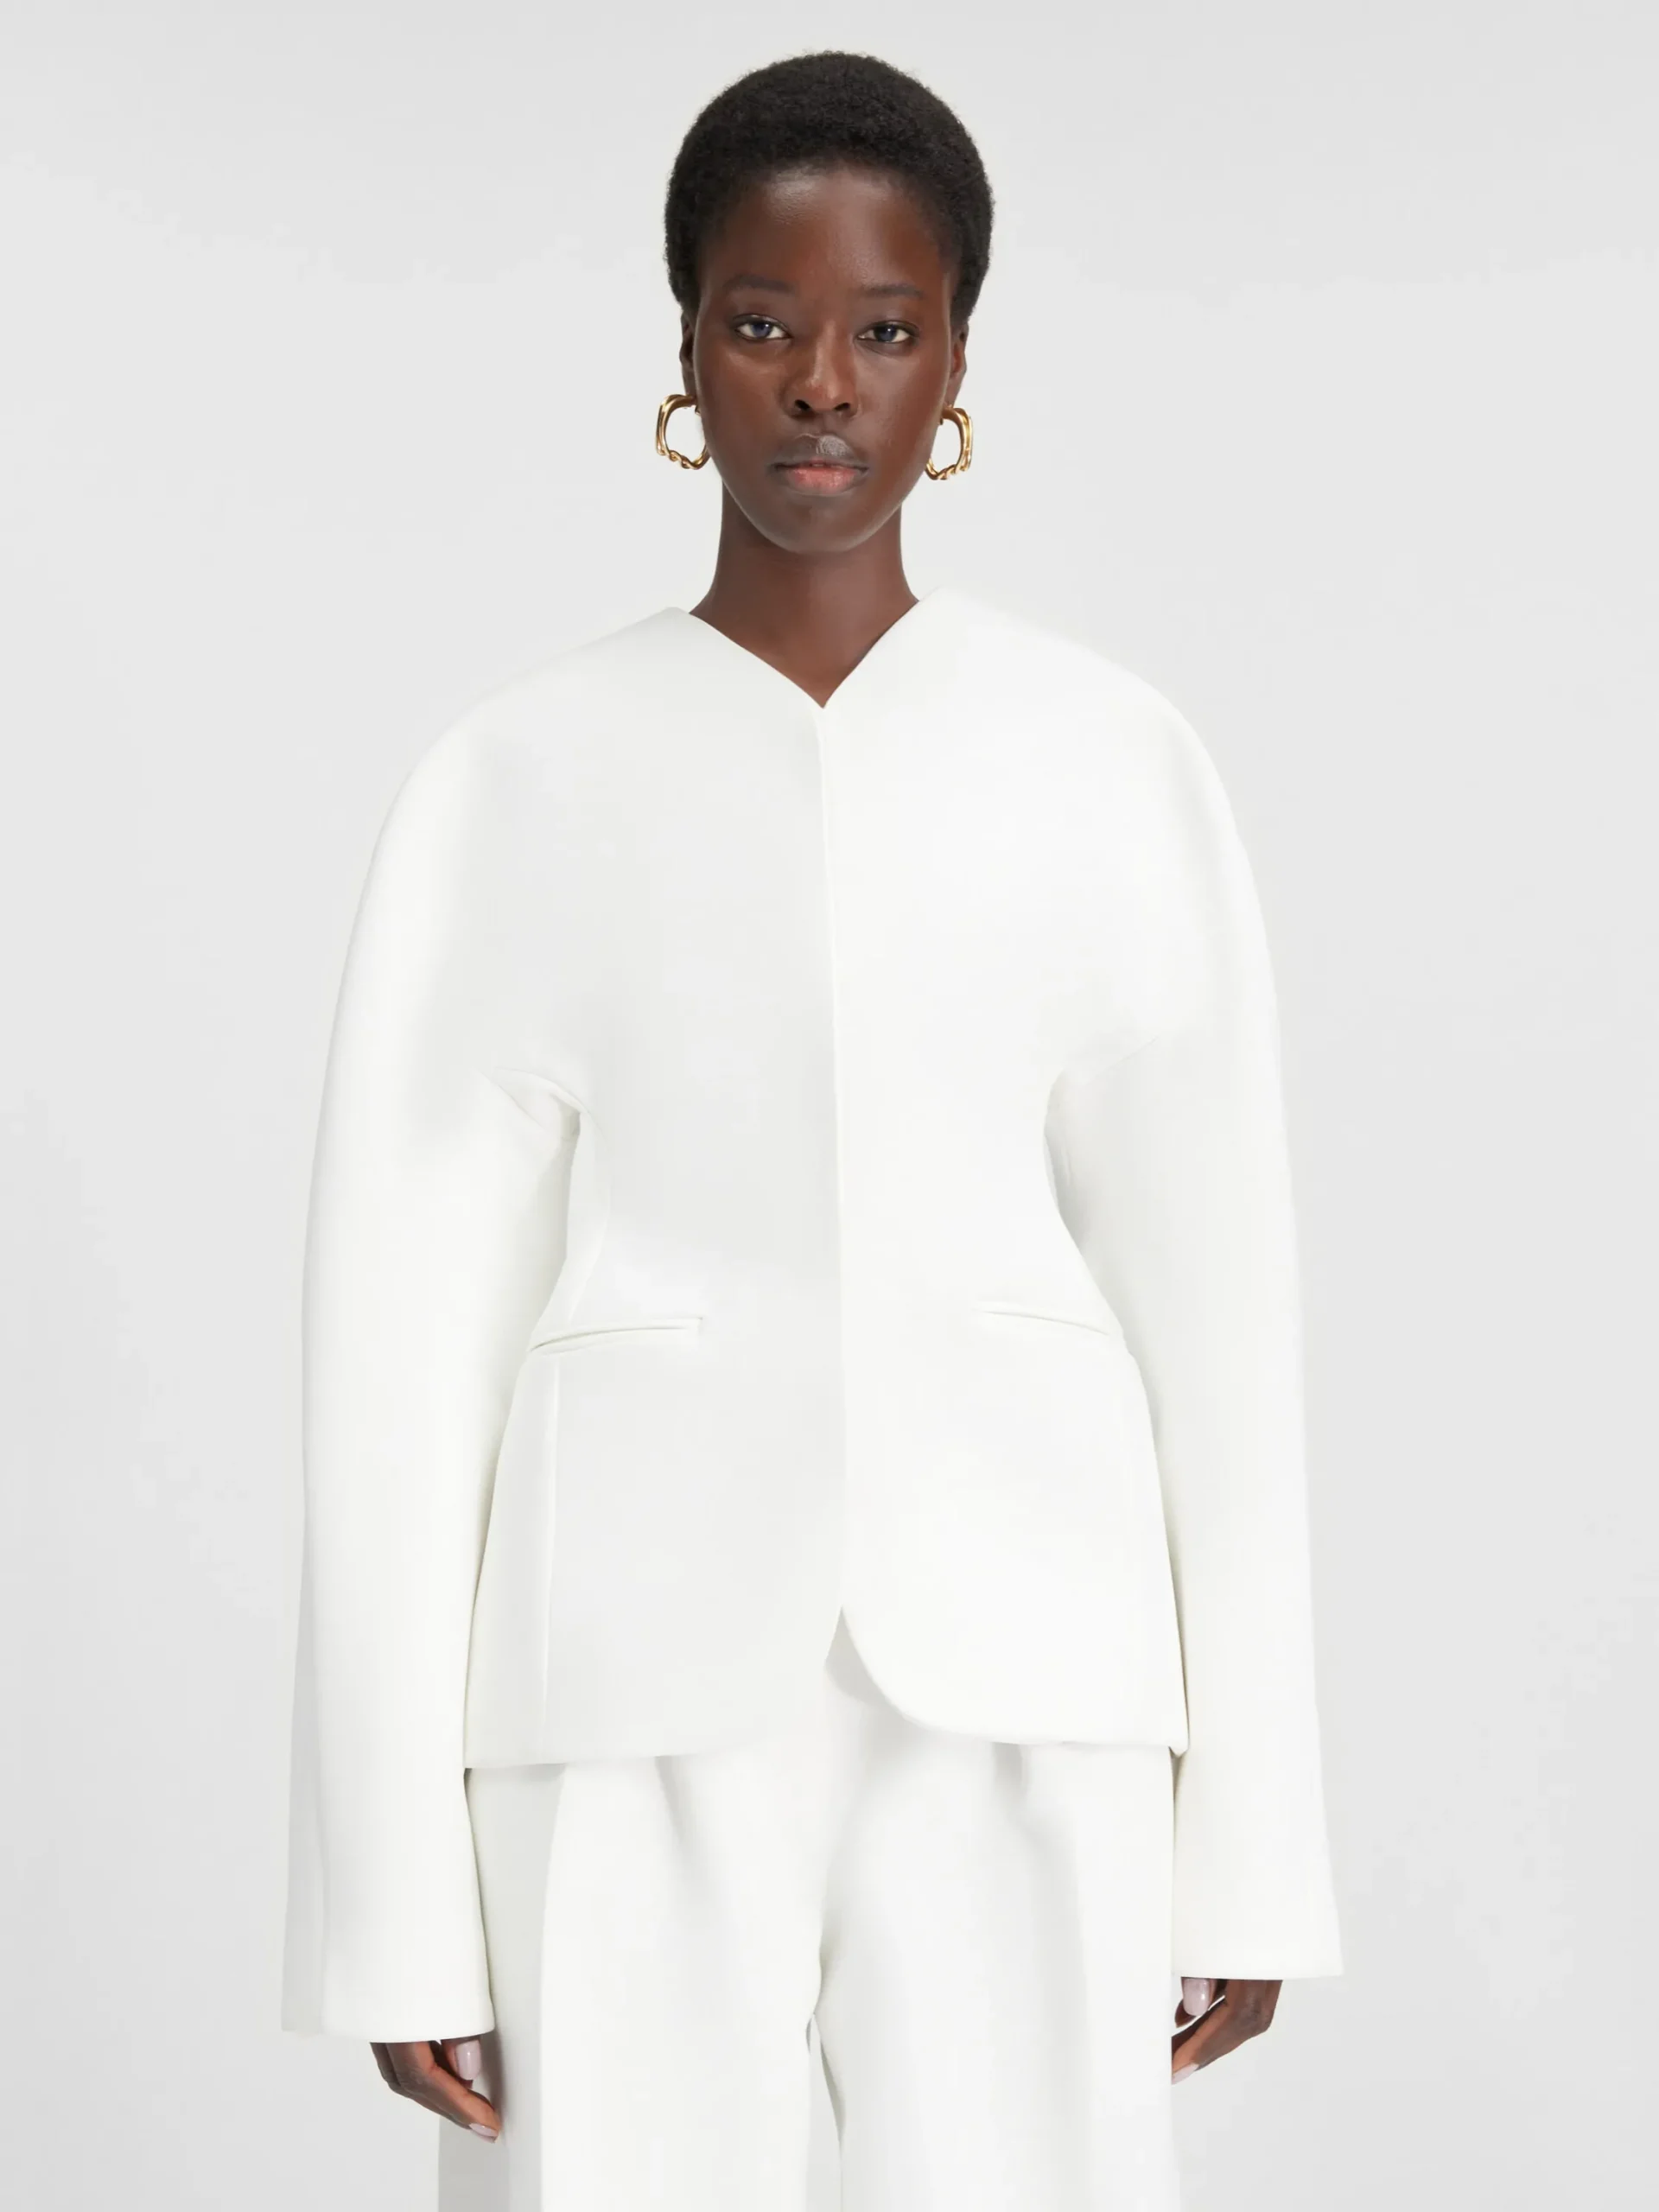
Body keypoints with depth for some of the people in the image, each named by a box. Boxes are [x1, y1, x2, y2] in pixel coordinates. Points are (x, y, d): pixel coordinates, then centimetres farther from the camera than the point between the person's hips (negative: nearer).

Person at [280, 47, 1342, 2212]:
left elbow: (1219, 1302, 5)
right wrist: (397, 1898, -2)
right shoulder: (516, 781, 3)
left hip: (1013, 1703, 1)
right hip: (640, 1703, 0)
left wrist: (1250, 1845, 5)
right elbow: (407, 1332, 1)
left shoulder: (1117, 767, 4)